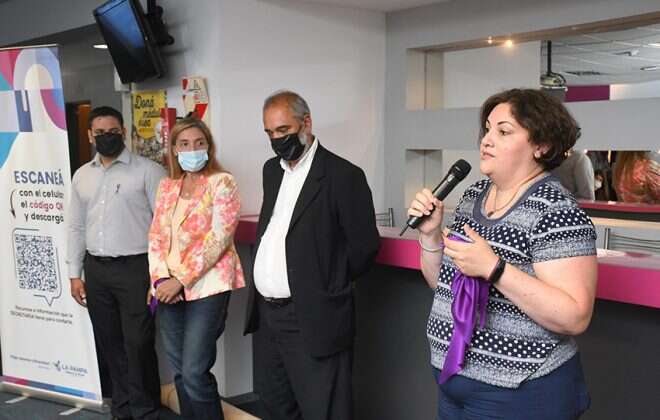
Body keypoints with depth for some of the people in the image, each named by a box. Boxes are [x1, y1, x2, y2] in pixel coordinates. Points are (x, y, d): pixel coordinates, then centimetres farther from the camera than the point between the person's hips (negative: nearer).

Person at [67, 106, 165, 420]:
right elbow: (76, 227, 15)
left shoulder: (148, 171, -6)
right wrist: (75, 274, 11)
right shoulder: (82, 176, 11)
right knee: (110, 344, 12)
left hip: (135, 268, -5)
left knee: (138, 345, -3)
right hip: (96, 269, 5)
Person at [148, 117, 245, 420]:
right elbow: (156, 236, 10)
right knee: (179, 372, 12)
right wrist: (161, 278, -7)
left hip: (206, 286, -6)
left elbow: (219, 238, -14)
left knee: (195, 373, -8)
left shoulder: (221, 182, -6)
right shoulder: (167, 186, 12)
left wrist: (181, 280, -16)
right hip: (169, 289, 6)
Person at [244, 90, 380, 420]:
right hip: (265, 313, 8)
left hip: (311, 319, -7)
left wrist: (327, 287, -6)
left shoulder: (343, 175, -12)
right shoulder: (272, 170, 12)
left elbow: (365, 244, -12)